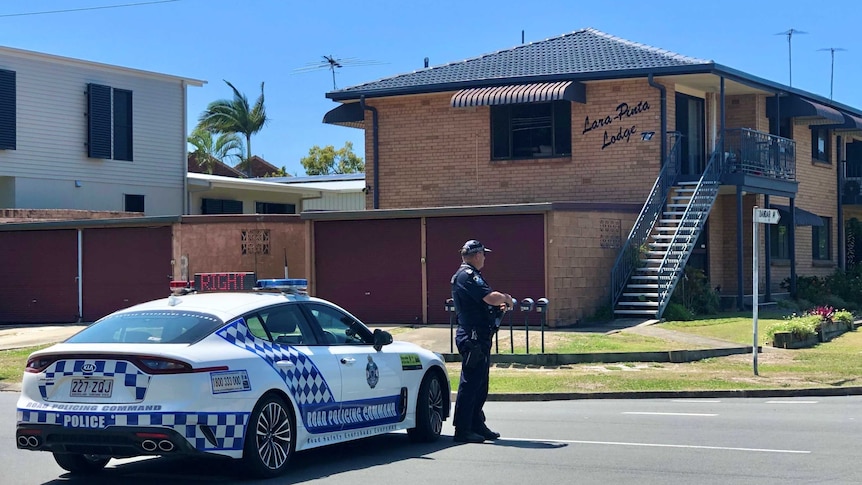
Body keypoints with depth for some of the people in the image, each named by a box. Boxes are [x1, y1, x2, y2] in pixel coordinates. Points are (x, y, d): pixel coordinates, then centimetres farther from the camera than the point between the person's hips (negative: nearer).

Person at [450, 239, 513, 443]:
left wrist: (498, 305, 11)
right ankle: (462, 430, -5)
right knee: (470, 383, -8)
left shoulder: (468, 275, 20)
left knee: (480, 384, 15)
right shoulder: (468, 276, -15)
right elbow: (491, 297, -25)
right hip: (473, 338, -11)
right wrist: (506, 298, -5)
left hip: (479, 338, 11)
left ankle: (477, 425, 22)